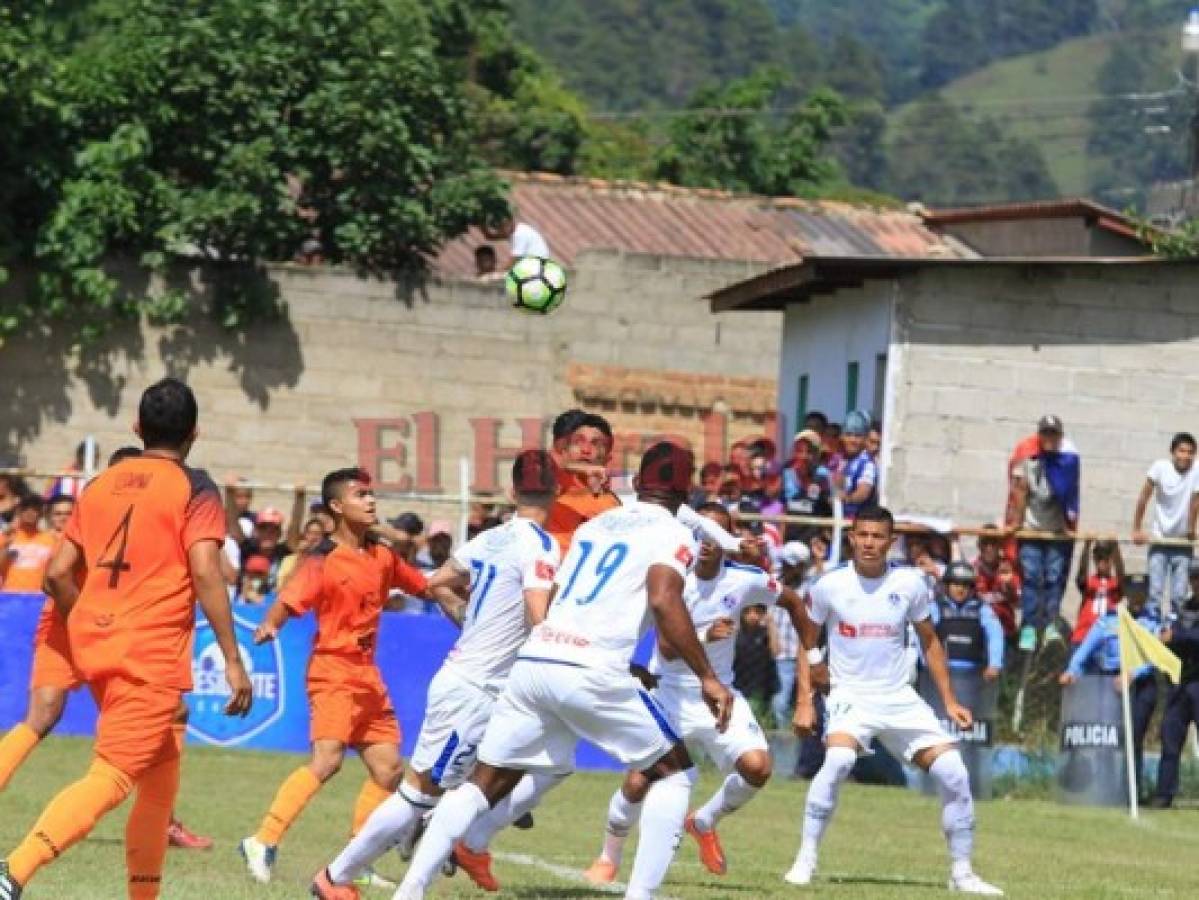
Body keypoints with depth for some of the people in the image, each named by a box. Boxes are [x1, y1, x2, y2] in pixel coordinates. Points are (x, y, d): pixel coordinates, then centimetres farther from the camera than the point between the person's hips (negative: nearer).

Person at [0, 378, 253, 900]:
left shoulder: (101, 485, 14)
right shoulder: (195, 490, -3)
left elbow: (58, 574, 11)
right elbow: (205, 574, -14)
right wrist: (232, 660, -13)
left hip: (96, 647, 7)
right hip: (153, 656, -7)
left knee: (162, 771, 20)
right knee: (111, 778, -13)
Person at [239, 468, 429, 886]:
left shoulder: (382, 557, 9)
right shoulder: (324, 561, -12)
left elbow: (422, 585, 24)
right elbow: (288, 603, -21)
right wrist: (268, 625, -40)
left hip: (367, 675, 8)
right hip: (334, 672, -8)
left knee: (387, 768, 8)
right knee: (327, 759, -24)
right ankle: (263, 842, -24)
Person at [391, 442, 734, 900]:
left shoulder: (593, 526, 25)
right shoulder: (674, 534, 4)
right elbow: (663, 601, -14)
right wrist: (707, 677, -13)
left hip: (533, 660, 6)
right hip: (591, 672, -6)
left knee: (485, 783, 12)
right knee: (675, 773, 11)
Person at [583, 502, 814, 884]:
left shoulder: (745, 580, -9)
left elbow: (794, 603, 11)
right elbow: (667, 650, -21)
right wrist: (705, 637, -39)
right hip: (671, 693, -2)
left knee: (757, 767, -19)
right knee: (639, 781, -12)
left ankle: (704, 822, 12)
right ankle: (608, 859, 16)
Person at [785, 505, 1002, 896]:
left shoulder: (910, 584, -2)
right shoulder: (830, 586, -7)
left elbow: (930, 643, 11)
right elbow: (806, 644, 5)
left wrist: (950, 701, 8)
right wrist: (804, 702, -2)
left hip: (900, 698, 3)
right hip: (851, 697, -3)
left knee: (954, 772, -6)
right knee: (838, 761, -32)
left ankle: (962, 873, 10)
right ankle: (805, 860, -20)